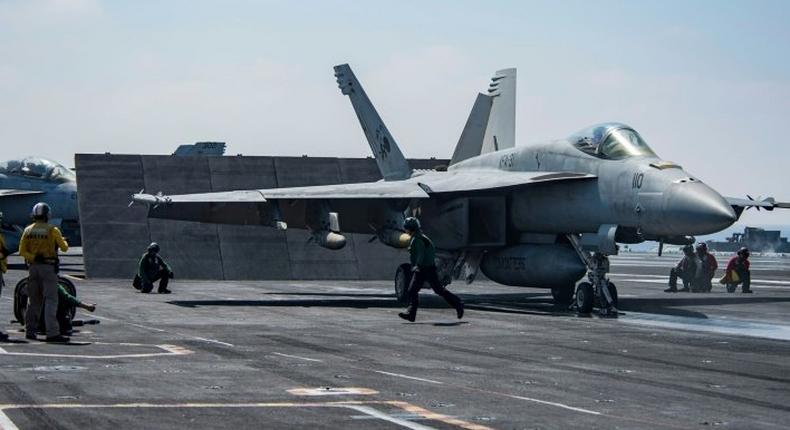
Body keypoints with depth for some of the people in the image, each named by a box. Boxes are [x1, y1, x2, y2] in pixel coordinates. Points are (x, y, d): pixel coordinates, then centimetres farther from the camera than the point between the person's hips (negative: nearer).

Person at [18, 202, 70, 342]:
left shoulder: (28, 230, 6)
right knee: (51, 300, -8)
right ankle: (52, 333, -16)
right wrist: (63, 242, 21)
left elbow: (22, 251, -2)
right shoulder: (52, 230, -8)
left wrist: (34, 258, -8)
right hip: (48, 267, -5)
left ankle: (30, 330, 15)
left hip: (33, 267, 5)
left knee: (34, 300, 14)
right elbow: (64, 248, 0)